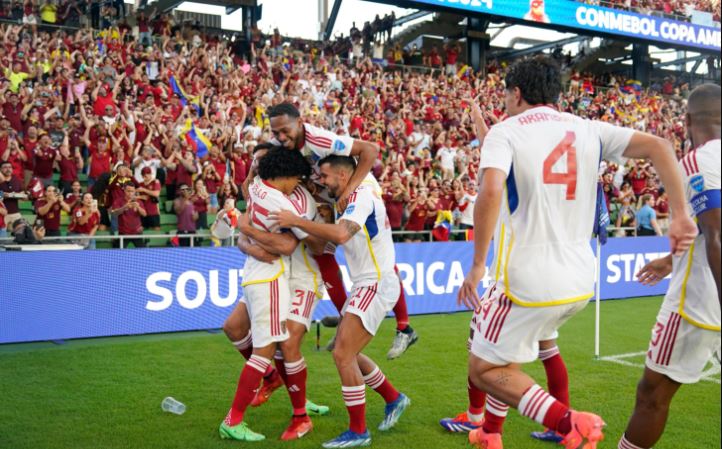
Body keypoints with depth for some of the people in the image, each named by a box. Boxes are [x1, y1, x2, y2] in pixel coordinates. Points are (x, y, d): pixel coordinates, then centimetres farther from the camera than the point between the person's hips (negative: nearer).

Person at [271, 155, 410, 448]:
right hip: (365, 284, 10)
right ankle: (393, 399, 30)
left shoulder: (362, 194, -16)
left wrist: (296, 221, -27)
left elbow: (341, 234, -33)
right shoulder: (349, 202, 15)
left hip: (377, 285, -10)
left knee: (343, 355, -10)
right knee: (346, 353, 15)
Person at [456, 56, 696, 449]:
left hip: (529, 280, -6)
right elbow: (658, 147, 0)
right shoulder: (587, 130, 7)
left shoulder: (504, 132, -7)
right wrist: (680, 216, -1)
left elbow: (491, 192, -25)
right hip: (580, 281, 7)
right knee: (505, 352, 29)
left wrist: (477, 265, -18)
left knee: (484, 370, 9)